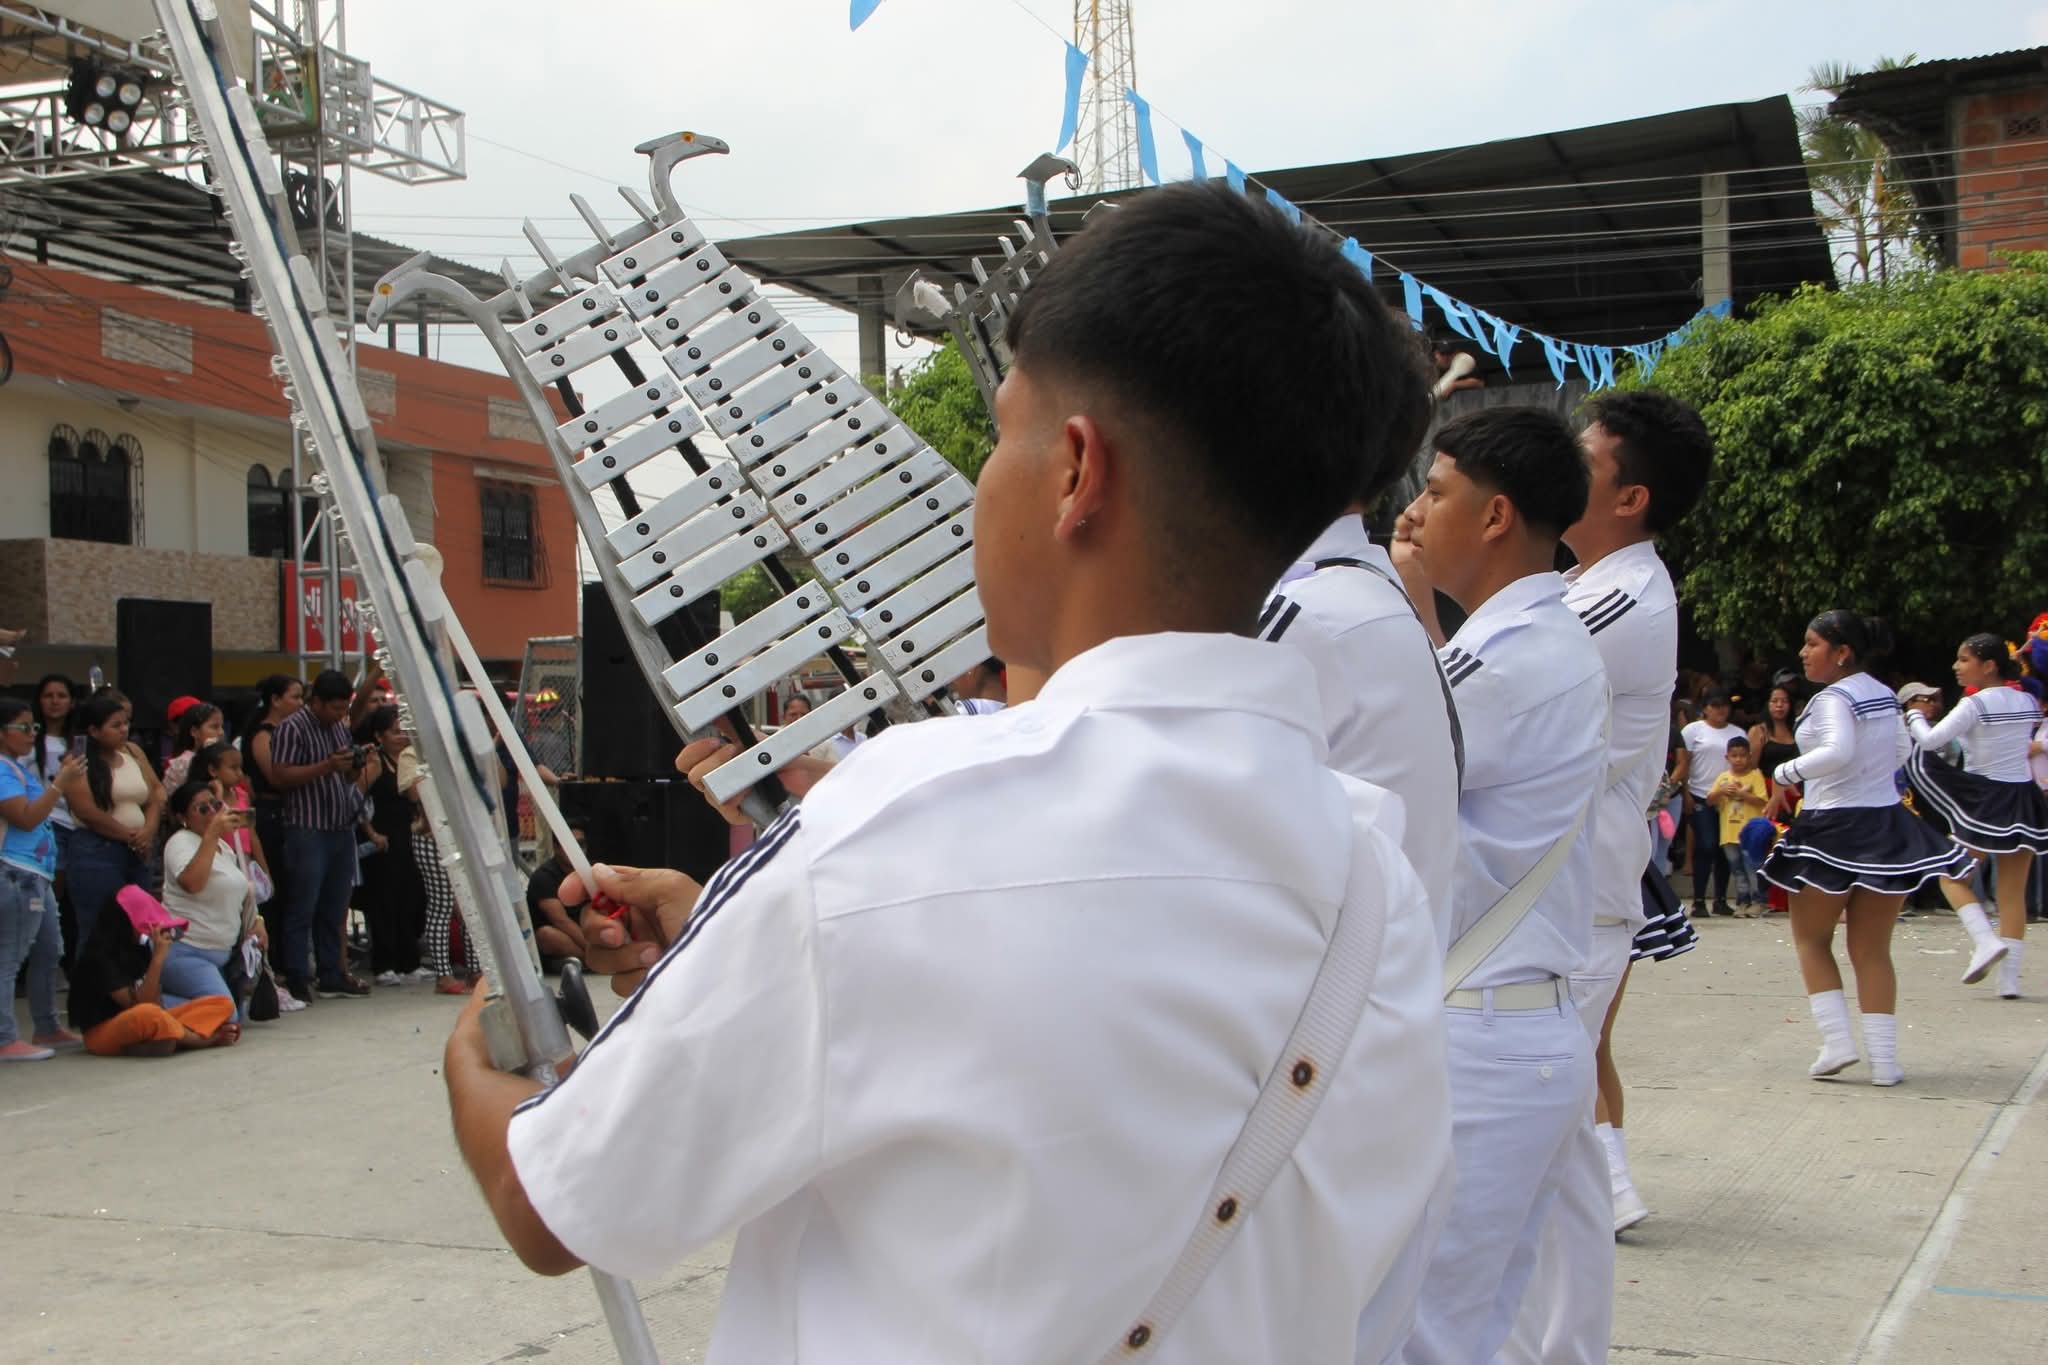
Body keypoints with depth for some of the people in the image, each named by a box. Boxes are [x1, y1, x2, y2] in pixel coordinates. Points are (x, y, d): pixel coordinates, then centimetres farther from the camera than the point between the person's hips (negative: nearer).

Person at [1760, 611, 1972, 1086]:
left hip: (1835, 830, -7)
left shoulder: (1833, 699, -15)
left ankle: (1837, 1040, -1)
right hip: (1887, 825, 7)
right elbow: (1901, 750, 22)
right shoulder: (1885, 696, 11)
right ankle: (1884, 1058, 4)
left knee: (1810, 939, 10)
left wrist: (1785, 774, -20)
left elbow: (1837, 752, -32)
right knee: (1872, 949, 9)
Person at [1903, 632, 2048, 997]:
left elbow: (1930, 741, -20)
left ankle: (1985, 940, -13)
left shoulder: (1975, 704, -15)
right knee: (2013, 892, 8)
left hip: (1986, 802, -6)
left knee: (1951, 876, 9)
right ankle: (2009, 978, 6)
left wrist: (1915, 715, 0)